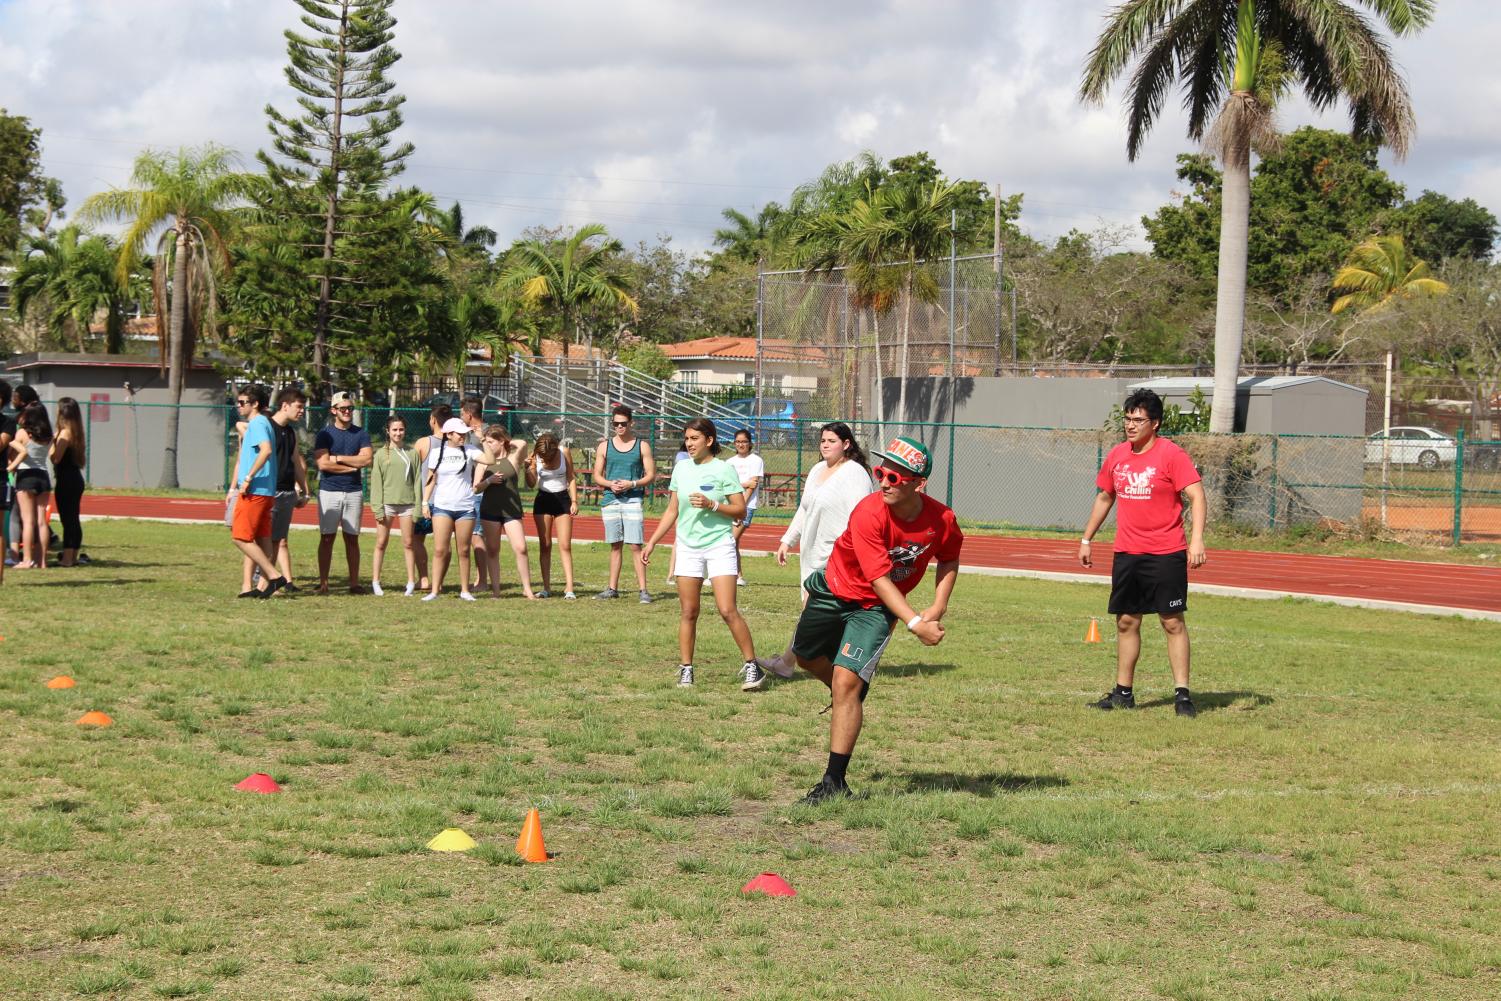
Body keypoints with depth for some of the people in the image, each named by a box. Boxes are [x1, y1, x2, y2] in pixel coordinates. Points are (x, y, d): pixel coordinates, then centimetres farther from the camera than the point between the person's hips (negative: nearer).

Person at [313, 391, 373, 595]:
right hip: (329, 491, -2)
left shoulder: (361, 433, 8)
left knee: (352, 538, 4)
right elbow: (322, 464, -11)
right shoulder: (325, 434, 1)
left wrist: (338, 459, -7)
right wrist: (352, 466, -7)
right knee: (327, 538, -1)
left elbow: (367, 458, -7)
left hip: (354, 492, 2)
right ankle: (323, 583, 1)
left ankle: (354, 582, 6)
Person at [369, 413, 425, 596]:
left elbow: (417, 481, 6)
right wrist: (377, 508, -6)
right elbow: (376, 482, 2)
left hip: (407, 503, 1)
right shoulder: (381, 454, 4)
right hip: (387, 503, -1)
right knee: (381, 543, 2)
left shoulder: (412, 453, 7)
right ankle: (375, 582, 8)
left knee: (408, 543, 3)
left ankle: (411, 582, 9)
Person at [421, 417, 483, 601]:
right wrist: (425, 502, 1)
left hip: (465, 508, 1)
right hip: (442, 507, -1)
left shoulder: (469, 451, 2)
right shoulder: (437, 452, 3)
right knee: (440, 550, -5)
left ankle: (465, 590, 15)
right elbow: (431, 479, 7)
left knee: (464, 551, 6)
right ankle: (434, 590, -1)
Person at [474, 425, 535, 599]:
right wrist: (488, 481, -14)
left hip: (512, 510, -2)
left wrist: (508, 443, 1)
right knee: (492, 551, 4)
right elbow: (476, 487, 5)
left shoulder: (513, 459, 3)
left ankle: (527, 589, -4)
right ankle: (495, 590, 8)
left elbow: (522, 445, -17)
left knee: (521, 549, -11)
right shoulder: (484, 462, 8)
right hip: (489, 510, 2)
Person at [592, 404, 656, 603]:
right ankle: (612, 588, 16)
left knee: (635, 546, -9)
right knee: (615, 546, 9)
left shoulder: (642, 446, 4)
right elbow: (597, 476, 11)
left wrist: (632, 484, -12)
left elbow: (651, 475, 3)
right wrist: (610, 484, -9)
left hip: (632, 499, -3)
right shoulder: (604, 446, 10)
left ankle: (642, 589, -8)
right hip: (610, 499, 3)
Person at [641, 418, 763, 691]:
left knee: (728, 610, -11)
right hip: (687, 547, 4)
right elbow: (672, 510, 18)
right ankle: (686, 669, 12)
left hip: (719, 546, -4)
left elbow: (741, 511, -4)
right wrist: (652, 542, 14)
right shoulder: (681, 469, 9)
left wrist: (712, 505, -18)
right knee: (688, 612, 4)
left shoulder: (723, 469, -4)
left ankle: (751, 666, -2)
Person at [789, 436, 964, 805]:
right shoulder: (868, 514, -30)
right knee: (806, 657, 22)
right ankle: (849, 697, 55)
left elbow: (949, 560, 4)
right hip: (834, 590, 1)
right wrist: (914, 624, -41)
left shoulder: (942, 520, -19)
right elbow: (879, 579, -32)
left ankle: (834, 781, -12)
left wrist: (937, 609, -9)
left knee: (847, 682, -17)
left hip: (875, 609, -1)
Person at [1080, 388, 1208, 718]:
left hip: (1166, 555, -6)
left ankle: (1182, 694, -1)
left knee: (1173, 622, -5)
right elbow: (1104, 497, 22)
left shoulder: (1171, 455, -9)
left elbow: (1196, 495, -15)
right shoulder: (1117, 455, 9)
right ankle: (1123, 693, 17)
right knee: (1126, 622, 9)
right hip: (1126, 554, 6)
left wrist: (1197, 539, -26)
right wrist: (1087, 539, 23)